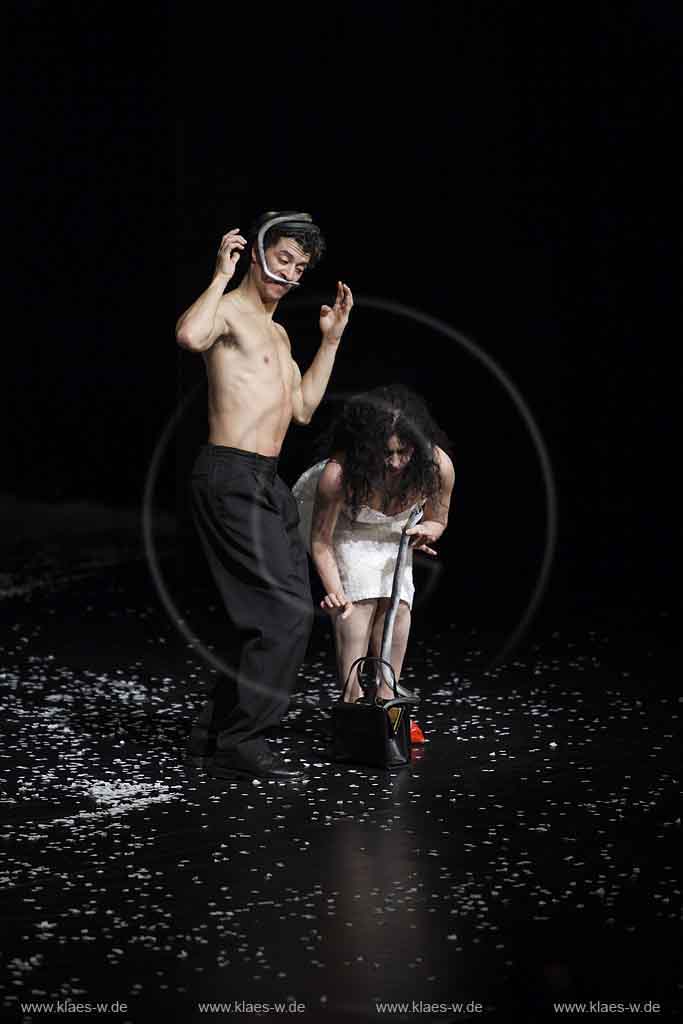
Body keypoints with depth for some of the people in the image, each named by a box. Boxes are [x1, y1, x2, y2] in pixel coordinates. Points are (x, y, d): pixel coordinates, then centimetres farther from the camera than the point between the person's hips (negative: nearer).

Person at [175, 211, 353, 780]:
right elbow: (190, 336, -31)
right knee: (288, 611, -13)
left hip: (268, 482, 10)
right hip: (232, 478, -10)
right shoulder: (229, 310, -7)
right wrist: (222, 274, -18)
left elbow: (302, 408, 26)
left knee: (278, 615, 11)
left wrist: (331, 339, 24)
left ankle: (216, 733, 19)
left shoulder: (278, 332, 23)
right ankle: (240, 740, -6)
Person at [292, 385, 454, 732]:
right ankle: (352, 699, -15)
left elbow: (437, 520, -9)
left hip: (390, 527, 4)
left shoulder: (438, 465, -32)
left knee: (397, 598, -11)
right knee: (361, 594, -20)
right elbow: (321, 541, -28)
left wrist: (424, 532, -32)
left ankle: (385, 699, -2)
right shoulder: (337, 475, -43)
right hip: (329, 511, -3)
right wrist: (335, 592, -40)